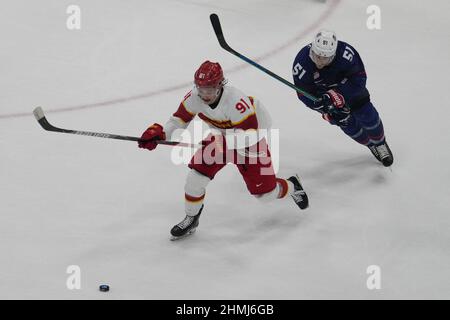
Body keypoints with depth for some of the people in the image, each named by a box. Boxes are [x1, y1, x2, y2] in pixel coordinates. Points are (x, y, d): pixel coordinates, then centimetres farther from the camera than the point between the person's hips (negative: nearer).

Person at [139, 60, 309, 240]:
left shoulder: (236, 101, -39)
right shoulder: (194, 97, -20)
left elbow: (248, 136, -38)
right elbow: (180, 119, -7)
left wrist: (225, 140, -51)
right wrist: (158, 133, -23)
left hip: (251, 139, -5)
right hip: (222, 137, 5)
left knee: (265, 192, 0)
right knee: (196, 175, -11)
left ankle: (292, 186, 34)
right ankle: (191, 219, 12)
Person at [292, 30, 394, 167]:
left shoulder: (345, 52, -39)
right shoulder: (302, 62, -36)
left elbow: (359, 78, -30)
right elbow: (305, 95, -26)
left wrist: (337, 94, -41)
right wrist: (327, 110, -36)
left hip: (347, 83, 0)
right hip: (321, 92, 0)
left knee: (367, 114, -4)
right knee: (348, 123, -1)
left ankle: (380, 144, 25)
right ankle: (370, 145, 28)